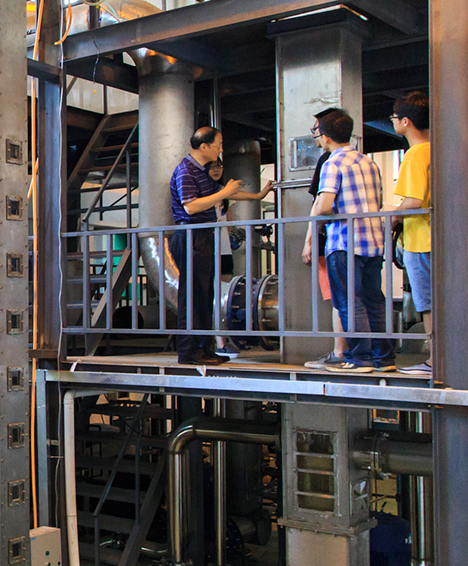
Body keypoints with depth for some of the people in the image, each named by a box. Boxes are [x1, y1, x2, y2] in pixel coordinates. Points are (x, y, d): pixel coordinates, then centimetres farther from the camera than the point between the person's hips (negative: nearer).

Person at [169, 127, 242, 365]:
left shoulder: (203, 170, 19)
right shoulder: (185, 171, -12)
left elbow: (218, 193, 33)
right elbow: (191, 206, -22)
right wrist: (224, 193, -18)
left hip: (204, 237, 10)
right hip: (191, 237, -10)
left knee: (204, 295, 12)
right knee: (192, 296, -9)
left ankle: (204, 348, 19)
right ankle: (189, 351, -6)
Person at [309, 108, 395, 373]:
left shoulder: (333, 164, -8)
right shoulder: (369, 162, 15)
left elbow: (324, 206, -18)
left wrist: (313, 215, 2)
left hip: (345, 243, -7)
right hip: (375, 241, 7)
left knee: (350, 304, -2)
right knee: (374, 302, 11)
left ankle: (360, 359, -2)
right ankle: (385, 358, 15)